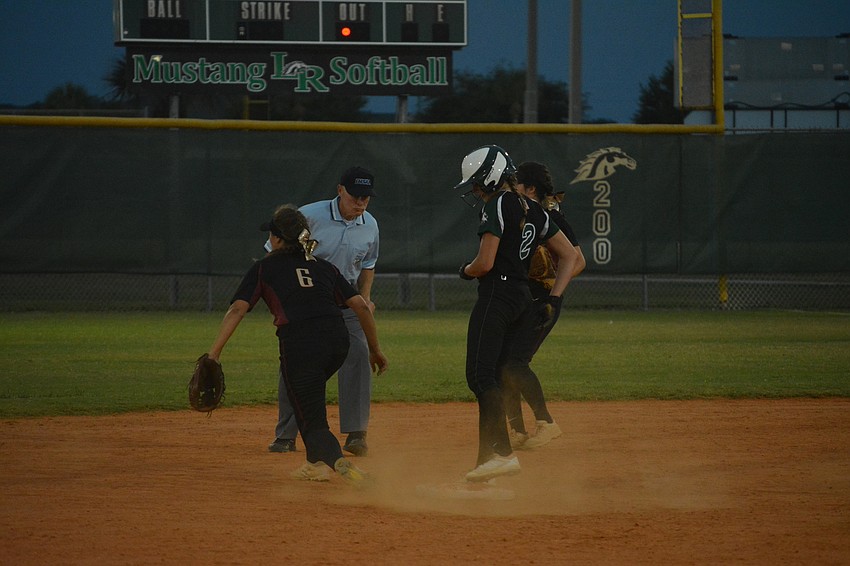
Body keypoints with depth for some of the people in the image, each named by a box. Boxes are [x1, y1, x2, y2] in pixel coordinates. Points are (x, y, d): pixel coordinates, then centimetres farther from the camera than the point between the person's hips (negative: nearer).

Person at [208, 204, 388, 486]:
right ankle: (318, 462, 29)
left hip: (299, 345, -5)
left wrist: (213, 354, -4)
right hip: (337, 339, 5)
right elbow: (361, 306, 16)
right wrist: (375, 350, 24)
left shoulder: (265, 267, 12)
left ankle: (341, 464, -31)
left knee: (312, 423, -1)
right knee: (309, 396, 34)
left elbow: (237, 309, 0)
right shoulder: (324, 267, 22)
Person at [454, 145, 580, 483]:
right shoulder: (533, 211, 17)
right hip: (522, 298, 9)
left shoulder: (497, 206, -10)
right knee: (492, 377, 11)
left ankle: (503, 453, -27)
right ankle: (486, 460, 10)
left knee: (480, 375, -14)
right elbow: (570, 255, 19)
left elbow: (484, 264, -16)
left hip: (496, 294, -9)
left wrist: (466, 271, 6)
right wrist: (554, 298, 12)